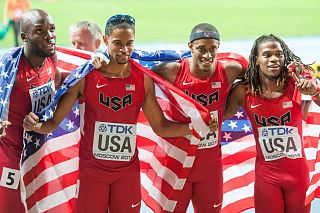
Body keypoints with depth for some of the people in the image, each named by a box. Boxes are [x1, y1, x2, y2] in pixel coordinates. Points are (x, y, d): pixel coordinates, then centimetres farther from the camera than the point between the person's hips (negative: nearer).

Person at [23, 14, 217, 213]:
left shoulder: (143, 78, -4)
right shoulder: (84, 76, -11)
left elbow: (160, 126, 5)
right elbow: (54, 122, -7)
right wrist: (36, 125, -29)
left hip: (128, 170, 2)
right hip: (91, 169, -2)